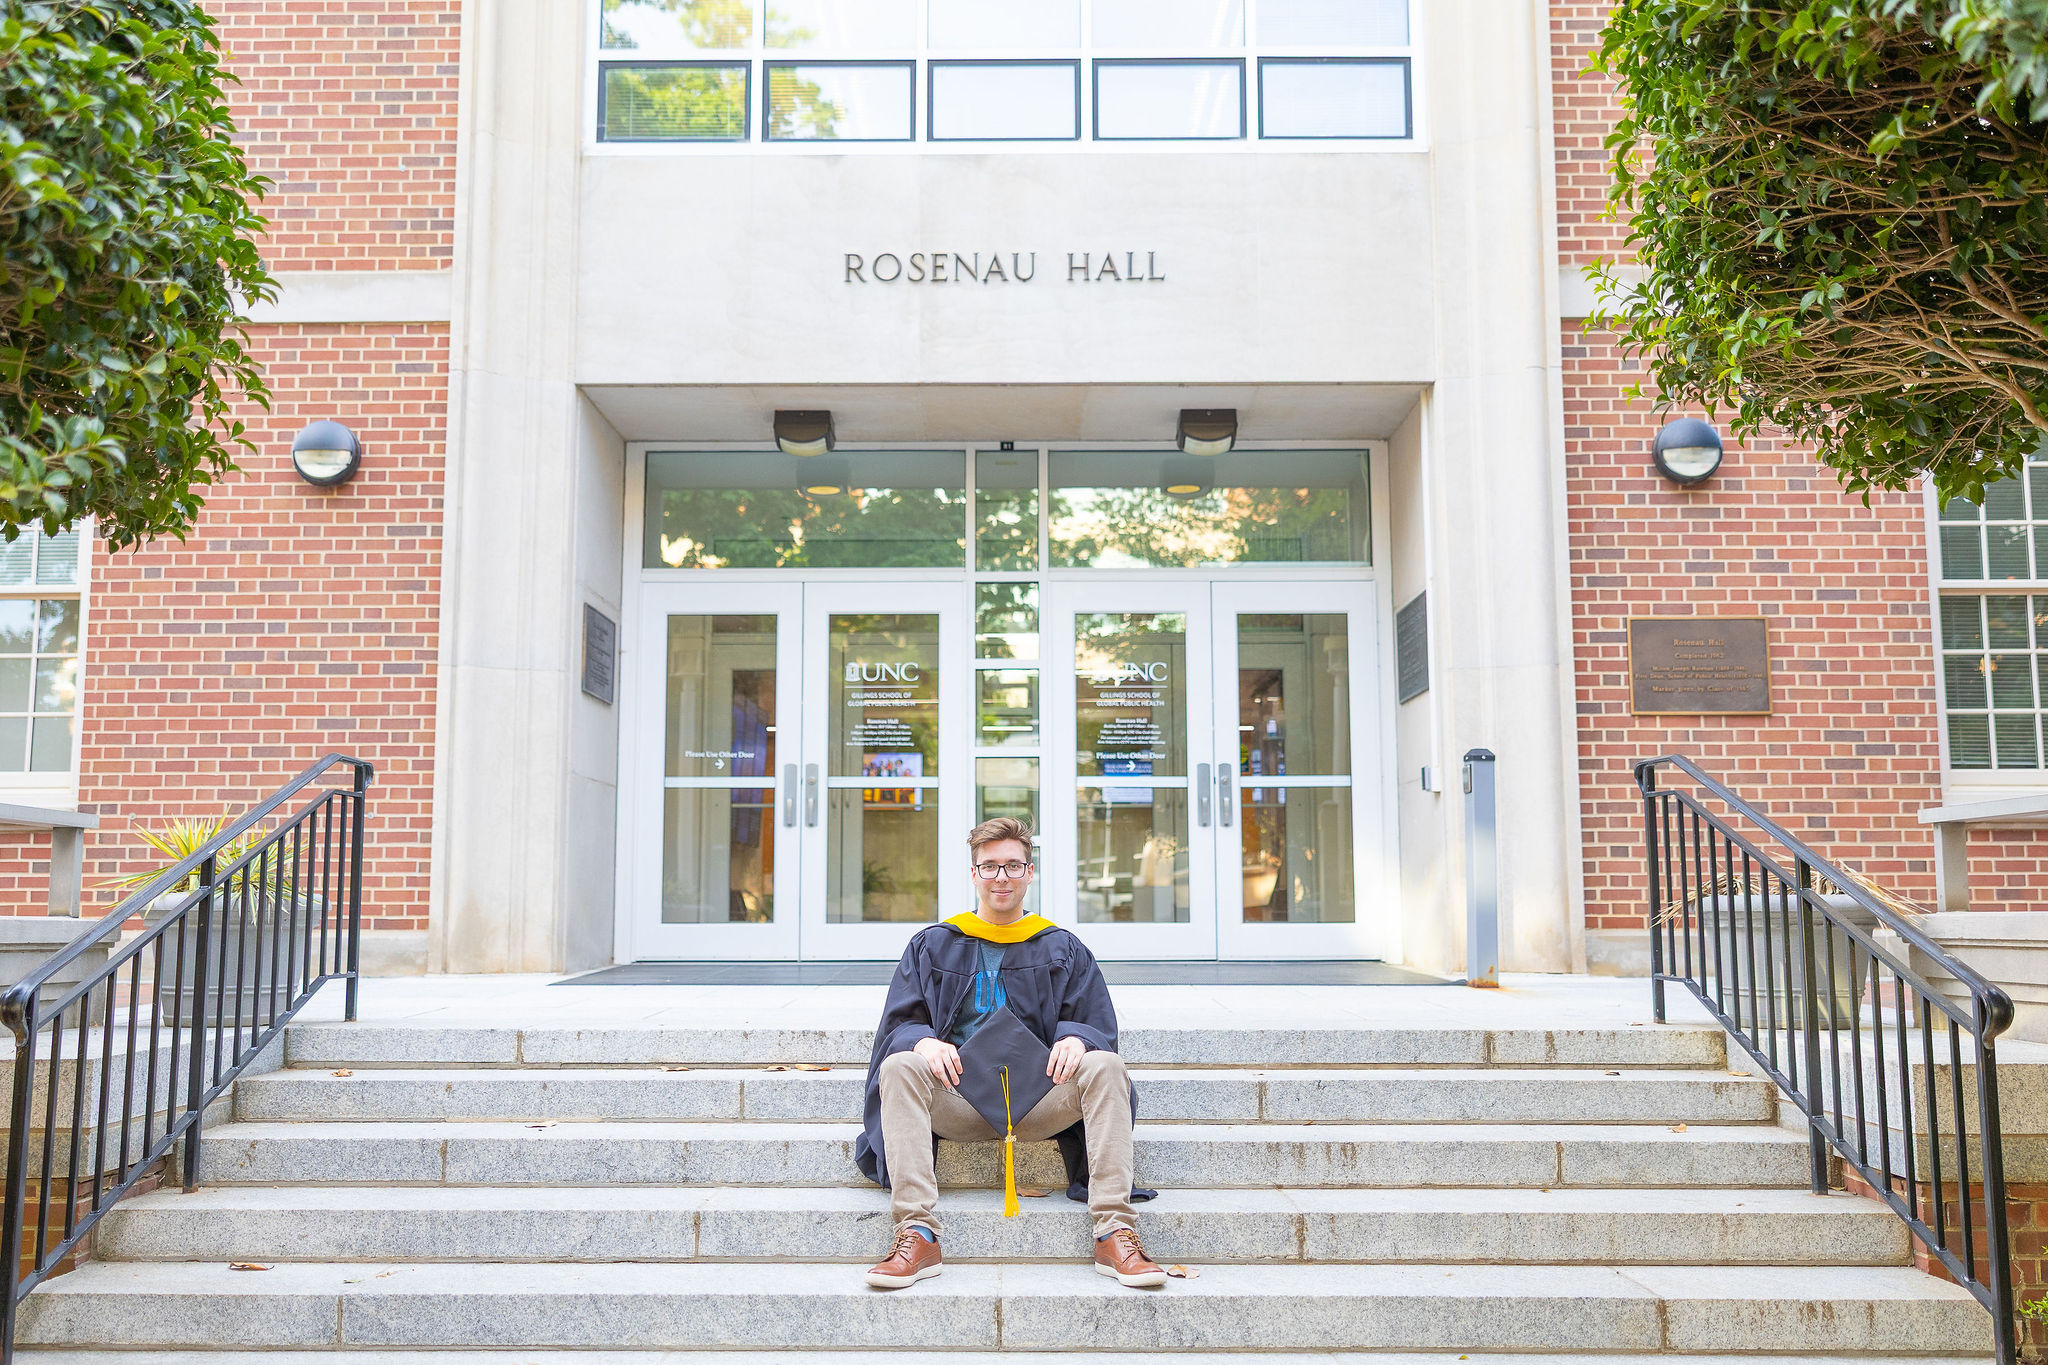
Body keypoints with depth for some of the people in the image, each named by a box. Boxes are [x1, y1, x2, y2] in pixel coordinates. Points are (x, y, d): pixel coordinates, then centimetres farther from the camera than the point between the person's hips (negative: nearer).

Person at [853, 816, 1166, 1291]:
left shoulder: (1063, 949, 18)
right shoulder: (933, 946, 18)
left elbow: (1099, 1028, 12)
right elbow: (901, 1023, 9)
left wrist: (1075, 1039, -14)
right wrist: (924, 1041, -16)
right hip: (958, 1098, 0)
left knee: (1106, 1066, -28)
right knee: (899, 1067, -30)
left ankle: (1115, 1233, -33)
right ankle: (917, 1233, -37)